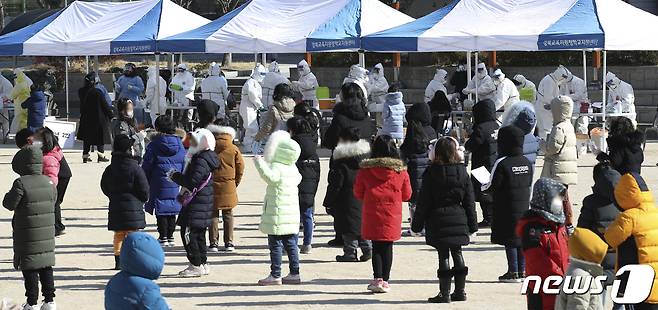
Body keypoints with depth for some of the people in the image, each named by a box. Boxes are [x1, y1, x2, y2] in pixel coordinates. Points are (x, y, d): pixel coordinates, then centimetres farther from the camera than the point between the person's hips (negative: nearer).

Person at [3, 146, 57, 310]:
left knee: (29, 268, 2)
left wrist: (8, 195, 7)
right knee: (46, 267, 13)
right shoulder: (48, 182, 1)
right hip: (47, 234, 5)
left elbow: (9, 204, -12)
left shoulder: (21, 183, -17)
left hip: (27, 235, -5)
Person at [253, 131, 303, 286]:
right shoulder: (292, 168, 11)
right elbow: (298, 178, 32)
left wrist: (260, 163, -31)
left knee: (275, 245, -4)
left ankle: (275, 275, -4)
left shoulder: (276, 167, -15)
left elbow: (270, 177, -36)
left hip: (278, 215, -8)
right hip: (292, 215, 8)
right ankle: (294, 273, 15)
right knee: (291, 244, 13)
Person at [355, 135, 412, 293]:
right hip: (392, 214, 0)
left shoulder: (365, 170, -4)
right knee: (387, 247, 6)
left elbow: (358, 193, 4)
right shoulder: (401, 170, -2)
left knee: (376, 246, 7)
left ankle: (377, 279, -3)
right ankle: (385, 281, 5)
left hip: (372, 214, 0)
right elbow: (407, 195, 6)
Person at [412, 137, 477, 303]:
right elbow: (469, 202, 7)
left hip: (438, 221, -4)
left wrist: (417, 224, 3)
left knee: (443, 256, -1)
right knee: (457, 253, 14)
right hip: (459, 221, 4)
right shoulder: (462, 172, 2)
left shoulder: (431, 173, -8)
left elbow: (423, 202, -5)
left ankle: (444, 293, -1)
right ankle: (460, 291, 17)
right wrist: (472, 224, 14)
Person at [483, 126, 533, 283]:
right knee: (521, 239, 11)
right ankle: (522, 271, 15)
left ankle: (513, 272, 2)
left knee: (509, 240, 0)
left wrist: (482, 187, 7)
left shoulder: (502, 163, -15)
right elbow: (529, 184, 11)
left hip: (506, 208, -6)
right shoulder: (526, 162, 4)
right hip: (523, 207, 6)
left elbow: (492, 187, -13)